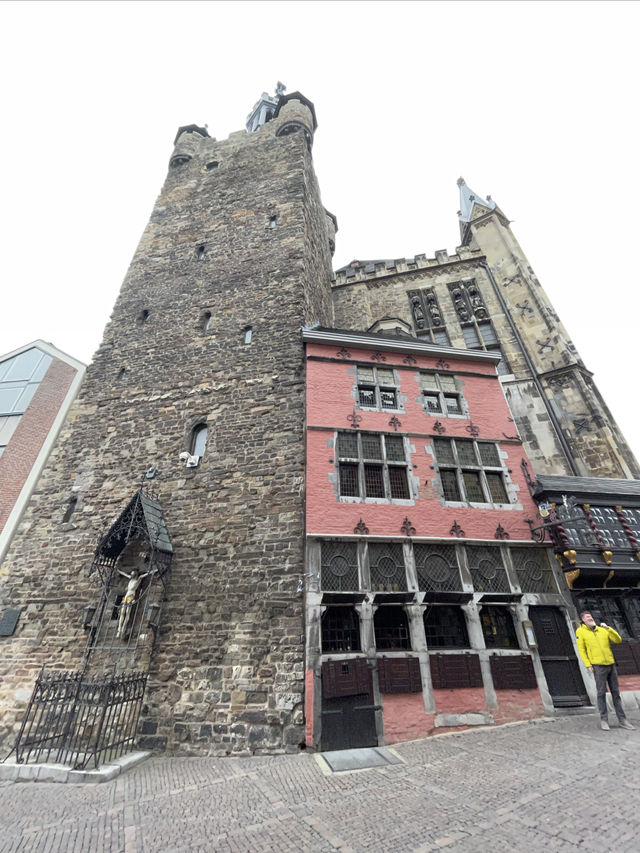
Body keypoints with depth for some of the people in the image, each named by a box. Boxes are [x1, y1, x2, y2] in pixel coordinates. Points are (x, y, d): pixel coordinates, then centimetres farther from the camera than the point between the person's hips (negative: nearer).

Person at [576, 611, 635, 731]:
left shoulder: (602, 629, 9)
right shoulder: (580, 631, -3)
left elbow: (618, 640, 2)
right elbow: (581, 650, -5)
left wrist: (608, 628, -6)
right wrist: (588, 665, -10)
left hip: (611, 664, 4)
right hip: (598, 666, -4)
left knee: (616, 693, 10)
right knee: (601, 693, 0)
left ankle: (622, 720, 21)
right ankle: (604, 720, 9)